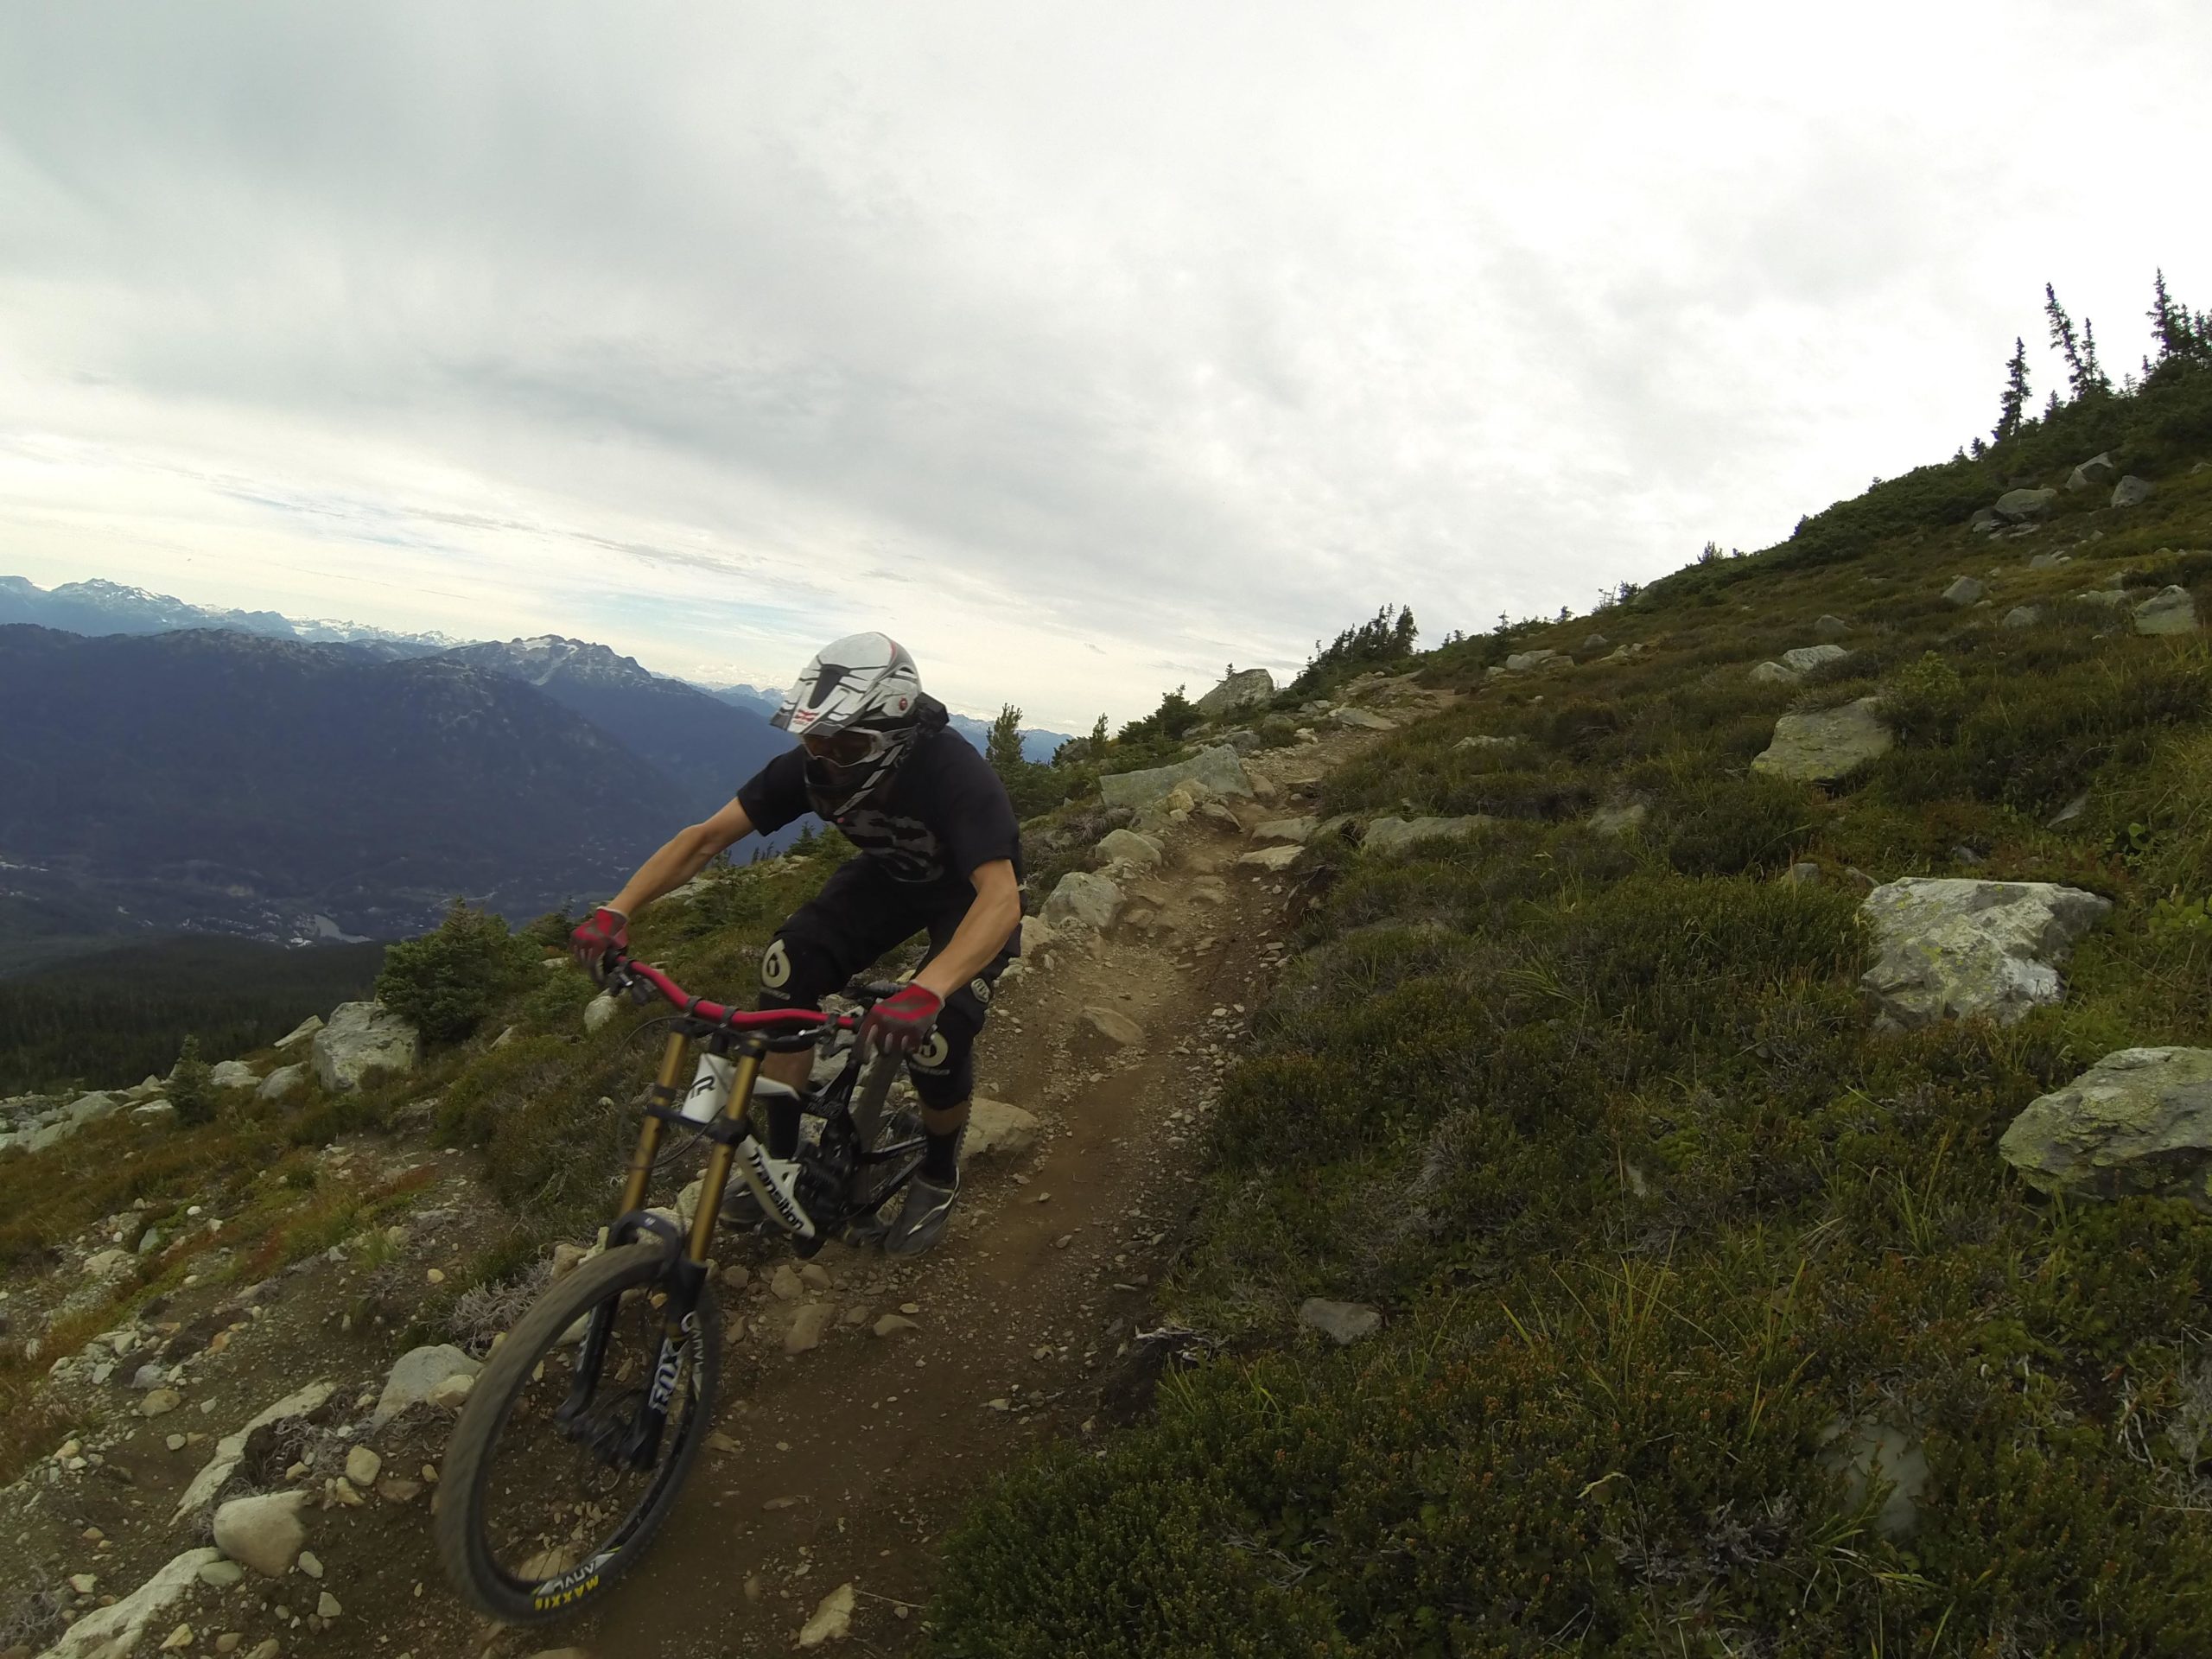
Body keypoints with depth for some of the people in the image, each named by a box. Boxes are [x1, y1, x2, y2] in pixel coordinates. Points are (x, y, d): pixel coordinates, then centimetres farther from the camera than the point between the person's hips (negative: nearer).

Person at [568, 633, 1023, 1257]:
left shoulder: (956, 773, -40)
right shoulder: (813, 767, -24)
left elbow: (1000, 899, -51)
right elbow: (707, 836, -19)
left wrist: (925, 990, -66)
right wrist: (617, 910, -33)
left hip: (970, 895, -4)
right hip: (889, 875, 5)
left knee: (935, 1036, -23)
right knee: (787, 967, -19)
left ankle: (937, 1178, 9)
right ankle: (784, 1160, -4)